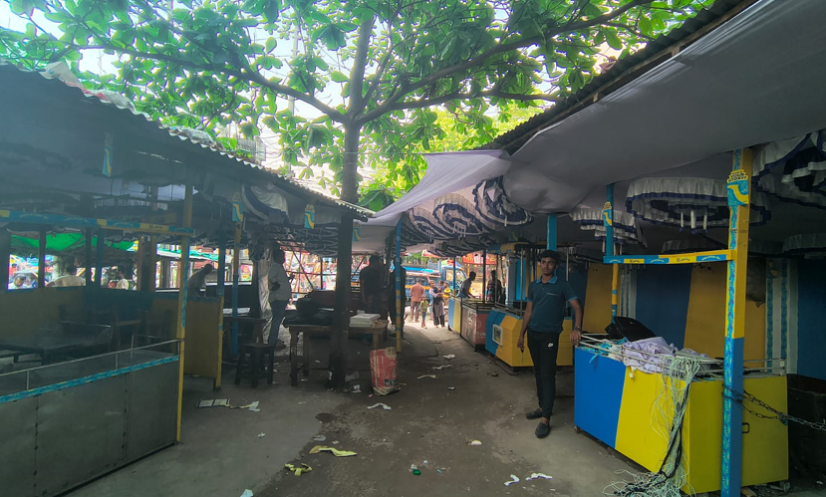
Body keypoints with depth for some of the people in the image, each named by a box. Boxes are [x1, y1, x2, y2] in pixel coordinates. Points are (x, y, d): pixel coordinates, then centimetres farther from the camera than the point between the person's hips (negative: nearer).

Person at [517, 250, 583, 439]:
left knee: (548, 375, -6)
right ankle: (543, 407, 27)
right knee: (538, 372, 13)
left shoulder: (562, 286, -6)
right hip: (533, 334, 6)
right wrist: (521, 335, 11)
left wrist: (577, 328, -27)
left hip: (549, 335, -5)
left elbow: (577, 307, -11)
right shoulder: (533, 286, 9)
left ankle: (545, 419, -4)